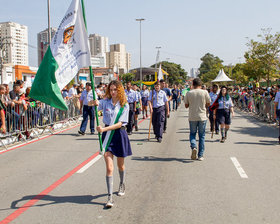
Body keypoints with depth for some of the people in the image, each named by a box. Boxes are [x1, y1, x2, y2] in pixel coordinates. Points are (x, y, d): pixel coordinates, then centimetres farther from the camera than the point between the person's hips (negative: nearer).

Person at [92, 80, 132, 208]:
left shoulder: (124, 105, -6)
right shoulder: (105, 102, 2)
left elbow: (120, 123, -14)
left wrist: (104, 129, -24)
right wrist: (94, 103, -37)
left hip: (119, 134, -1)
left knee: (120, 165, 17)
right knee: (109, 167, -7)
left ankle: (122, 185, 46)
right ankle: (110, 197, -2)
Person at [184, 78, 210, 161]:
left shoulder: (188, 93, -3)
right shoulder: (205, 92, -5)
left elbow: (186, 105, 3)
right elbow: (208, 104, 4)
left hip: (192, 117, 0)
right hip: (202, 117, 0)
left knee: (192, 134, 16)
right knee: (202, 136, 9)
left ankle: (193, 147, -12)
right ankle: (200, 155, 10)